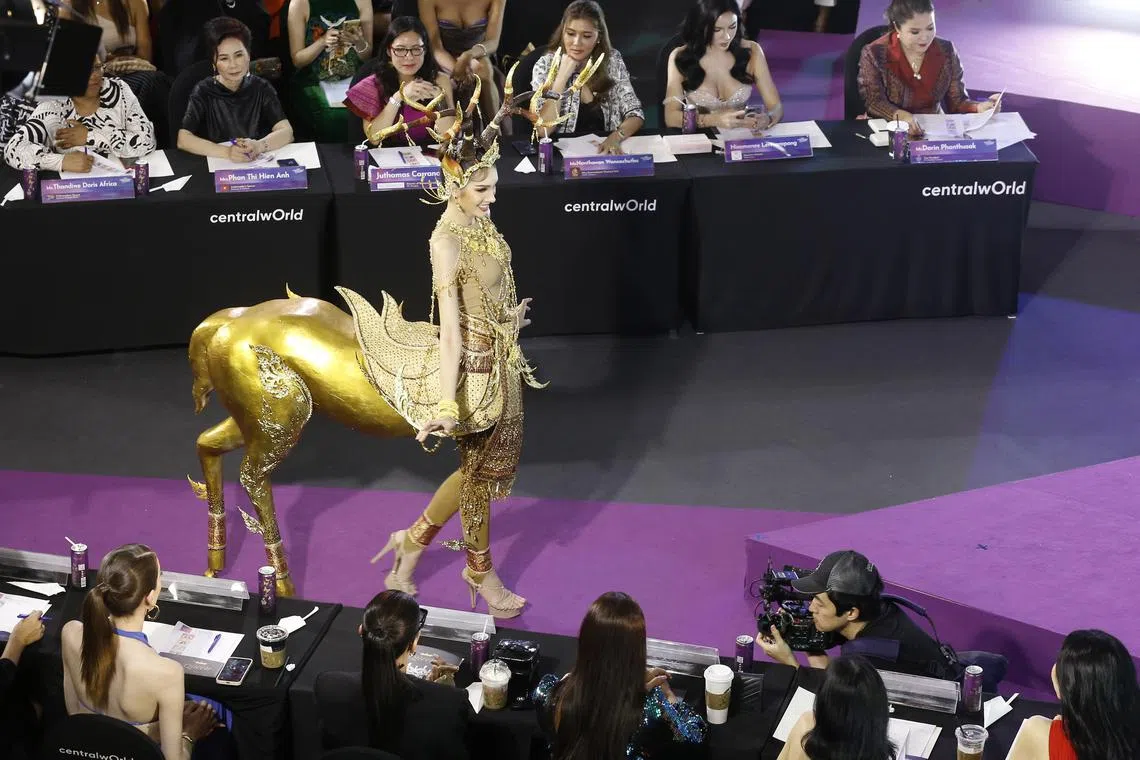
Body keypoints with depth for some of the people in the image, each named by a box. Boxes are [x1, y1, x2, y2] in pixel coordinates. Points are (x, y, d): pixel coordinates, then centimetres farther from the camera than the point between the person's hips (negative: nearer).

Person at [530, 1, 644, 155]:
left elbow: (635, 114, -2)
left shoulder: (612, 61, 0)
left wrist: (615, 137, -21)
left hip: (604, 152, 2)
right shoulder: (545, 65, -5)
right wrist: (562, 77, -15)